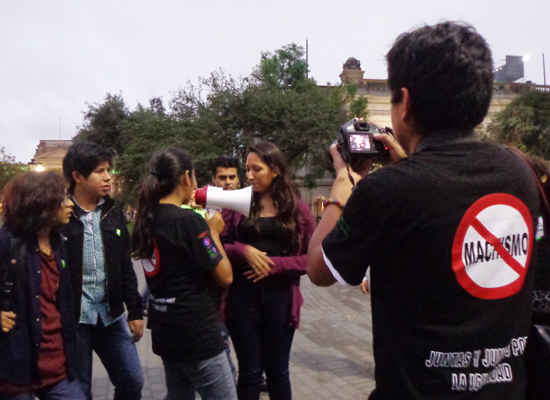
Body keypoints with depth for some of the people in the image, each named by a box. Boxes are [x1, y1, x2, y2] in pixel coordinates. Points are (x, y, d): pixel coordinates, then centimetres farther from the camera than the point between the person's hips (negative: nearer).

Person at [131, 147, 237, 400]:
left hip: (165, 330, 8)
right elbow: (225, 276, -14)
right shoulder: (189, 220, -18)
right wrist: (213, 232, -2)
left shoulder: (147, 219, 4)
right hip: (195, 332, -8)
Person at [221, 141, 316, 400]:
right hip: (242, 297, 0)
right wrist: (243, 250, -15)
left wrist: (275, 264, -14)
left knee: (277, 369, 13)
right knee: (249, 371, 9)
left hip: (281, 298, 0)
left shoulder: (297, 208, 0)